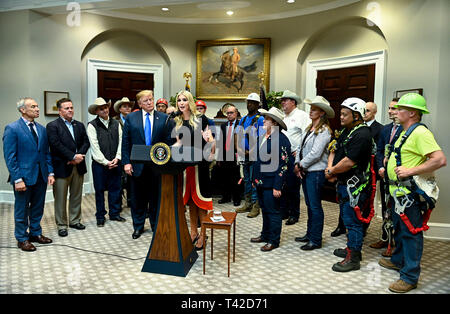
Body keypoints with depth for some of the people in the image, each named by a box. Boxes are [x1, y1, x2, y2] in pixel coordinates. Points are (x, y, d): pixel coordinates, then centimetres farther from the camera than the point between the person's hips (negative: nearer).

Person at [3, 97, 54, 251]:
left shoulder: (42, 129, 9)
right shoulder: (12, 128, -9)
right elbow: (9, 157, -12)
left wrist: (50, 172, 4)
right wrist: (17, 179, -16)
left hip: (41, 176, 5)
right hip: (24, 176, -5)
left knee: (38, 207, 16)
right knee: (22, 209, 9)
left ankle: (35, 233, 32)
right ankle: (22, 239, 24)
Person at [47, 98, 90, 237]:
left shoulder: (79, 125, 14)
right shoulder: (52, 126, -3)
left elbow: (86, 142, 6)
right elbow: (56, 145, -14)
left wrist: (79, 156, -11)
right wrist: (73, 156, -18)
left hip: (78, 166, 5)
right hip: (61, 167, -5)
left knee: (76, 195, 13)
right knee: (60, 198, 4)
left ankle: (74, 220, 27)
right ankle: (61, 225, 15)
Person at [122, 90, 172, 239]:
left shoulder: (163, 118, 3)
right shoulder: (131, 118, 4)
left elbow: (168, 141, 2)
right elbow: (125, 143, 3)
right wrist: (126, 162, -5)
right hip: (137, 165, 1)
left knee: (155, 197, 10)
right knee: (138, 198, 11)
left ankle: (156, 226, 26)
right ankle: (138, 226, 27)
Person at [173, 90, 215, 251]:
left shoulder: (200, 118, -2)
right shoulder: (176, 121, 10)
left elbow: (210, 138, -5)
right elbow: (178, 142, 13)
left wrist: (211, 142, -26)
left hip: (200, 162, -4)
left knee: (200, 197, -1)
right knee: (189, 198, 12)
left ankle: (203, 234, 10)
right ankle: (193, 232, 24)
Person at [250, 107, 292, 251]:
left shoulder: (281, 139, -16)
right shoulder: (262, 137, 10)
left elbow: (283, 165, -18)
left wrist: (277, 186, -20)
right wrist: (254, 178, 17)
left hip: (272, 183, -8)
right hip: (261, 181, 8)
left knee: (273, 211, 4)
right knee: (265, 210, 19)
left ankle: (273, 241, 18)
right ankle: (265, 235, 34)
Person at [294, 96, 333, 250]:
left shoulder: (324, 130, -13)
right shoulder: (309, 128, 13)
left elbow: (315, 153, -19)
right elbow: (300, 147, 12)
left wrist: (300, 165, -10)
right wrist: (297, 164, -2)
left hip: (316, 172, -8)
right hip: (305, 172, 8)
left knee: (315, 206, 0)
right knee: (309, 204, 17)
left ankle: (316, 240, 11)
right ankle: (310, 234, 30)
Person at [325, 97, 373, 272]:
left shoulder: (362, 135, -19)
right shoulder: (346, 131, 13)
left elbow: (349, 162, -25)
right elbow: (334, 151, 16)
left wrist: (331, 171, -11)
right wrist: (330, 167, -2)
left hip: (354, 185, -10)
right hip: (343, 183, 10)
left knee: (352, 221, -2)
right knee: (346, 218, 20)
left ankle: (353, 259, 10)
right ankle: (352, 248, 36)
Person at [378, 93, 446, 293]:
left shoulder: (420, 133, -17)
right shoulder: (404, 133, 15)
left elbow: (440, 160, -26)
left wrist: (410, 171, -26)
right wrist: (388, 163, 15)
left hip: (410, 193, -11)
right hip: (398, 191, 11)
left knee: (410, 232, -1)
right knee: (399, 229, 23)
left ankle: (410, 276, 9)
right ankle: (398, 260, 40)